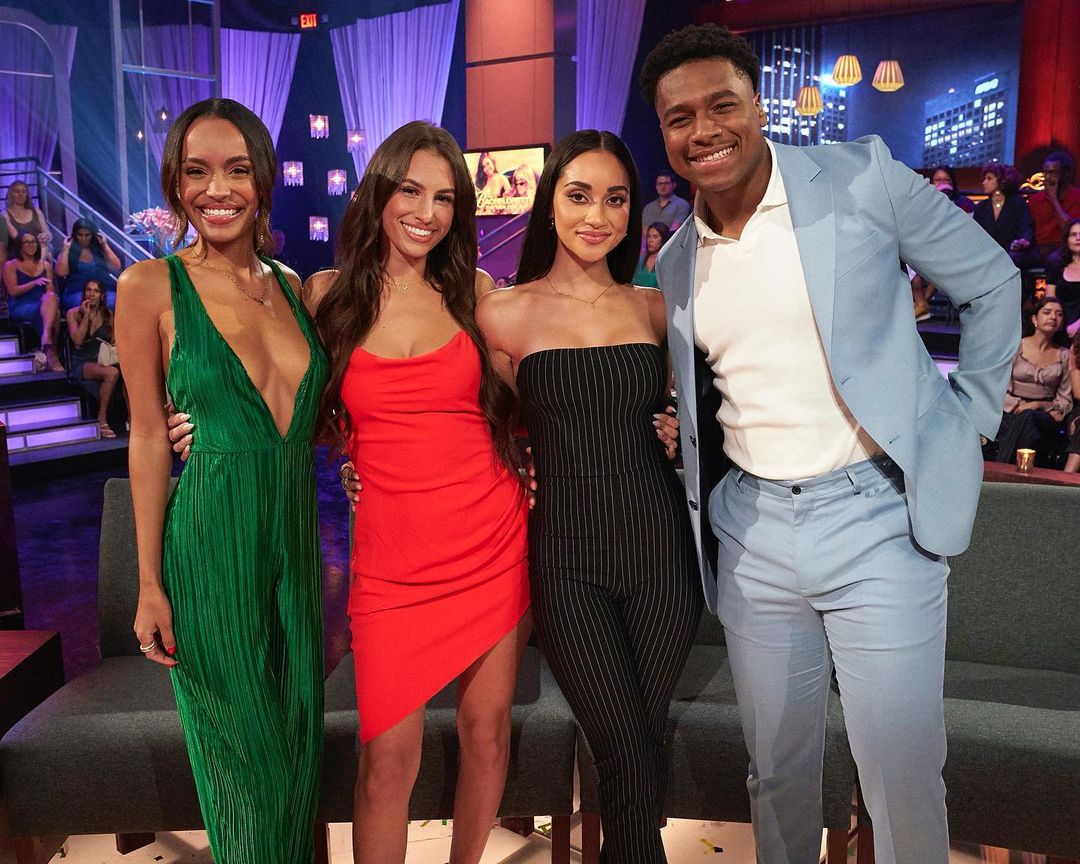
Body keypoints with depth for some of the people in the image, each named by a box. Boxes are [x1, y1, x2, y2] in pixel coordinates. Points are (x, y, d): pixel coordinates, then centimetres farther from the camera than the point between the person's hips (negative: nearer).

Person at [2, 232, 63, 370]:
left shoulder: (45, 265, 21)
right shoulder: (10, 265, 10)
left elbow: (51, 291, 14)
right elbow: (12, 291, -3)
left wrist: (52, 302, -10)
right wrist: (34, 282, -15)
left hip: (44, 306, 3)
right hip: (20, 307, -3)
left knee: (51, 297, -36)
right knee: (52, 314, -36)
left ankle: (46, 338, -43)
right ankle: (51, 351, -40)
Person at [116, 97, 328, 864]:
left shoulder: (294, 287, 6)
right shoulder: (151, 286, -7)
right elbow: (149, 438, -6)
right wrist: (150, 585, -5)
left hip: (296, 538, 5)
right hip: (212, 542, -4)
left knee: (300, 737, 17)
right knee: (244, 751, 11)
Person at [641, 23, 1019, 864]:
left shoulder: (863, 176, -5)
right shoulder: (675, 263, 8)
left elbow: (993, 284, 5)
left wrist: (971, 420, 2)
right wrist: (690, 481, 8)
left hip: (878, 517, -3)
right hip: (752, 533, 4)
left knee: (902, 774, 2)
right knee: (777, 766, 15)